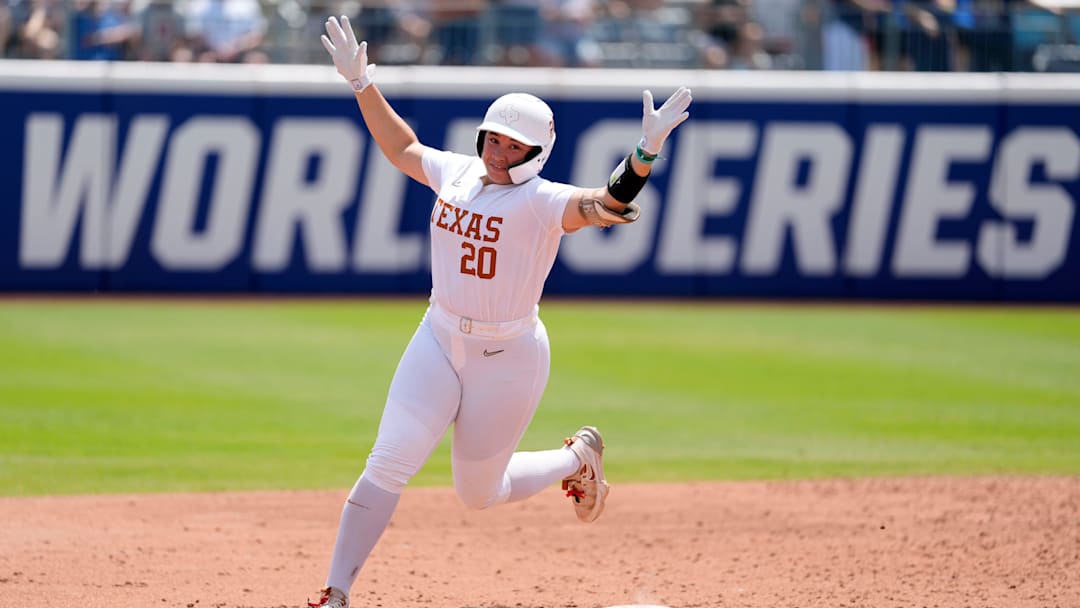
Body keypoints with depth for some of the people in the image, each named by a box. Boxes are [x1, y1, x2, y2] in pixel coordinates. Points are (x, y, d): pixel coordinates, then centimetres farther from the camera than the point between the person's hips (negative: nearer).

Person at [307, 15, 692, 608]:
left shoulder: (545, 201, -17)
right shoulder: (457, 172, 1)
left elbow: (609, 204, -35)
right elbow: (402, 147, 21)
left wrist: (646, 150, -51)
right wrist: (361, 82, 18)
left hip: (509, 359, -4)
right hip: (439, 341, 4)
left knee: (479, 493, 10)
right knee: (387, 465, -9)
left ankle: (578, 459, 38)